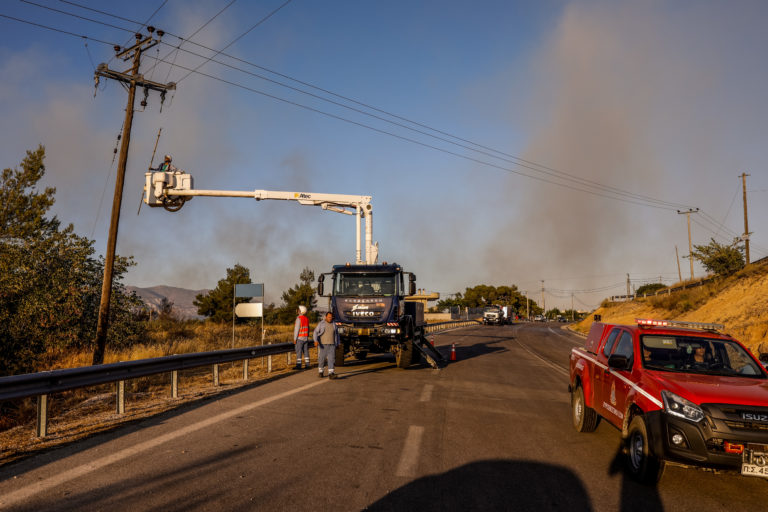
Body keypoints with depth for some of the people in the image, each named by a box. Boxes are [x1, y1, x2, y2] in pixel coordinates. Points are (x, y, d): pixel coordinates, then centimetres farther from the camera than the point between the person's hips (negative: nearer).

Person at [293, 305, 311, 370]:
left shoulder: (299, 318, -14)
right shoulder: (307, 319, 10)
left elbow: (296, 329, -16)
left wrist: (294, 339, -13)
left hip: (299, 338, -7)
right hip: (306, 338, 7)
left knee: (298, 352, -3)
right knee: (306, 352, 8)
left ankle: (298, 366, -3)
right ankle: (307, 365, 7)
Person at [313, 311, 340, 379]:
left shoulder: (334, 325, 6)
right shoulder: (321, 324, -4)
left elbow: (336, 334, 18)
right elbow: (315, 333, -12)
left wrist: (337, 344, 17)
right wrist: (316, 341, -29)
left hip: (331, 345, 2)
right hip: (323, 345, -2)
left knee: (331, 359, -10)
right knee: (321, 359, 4)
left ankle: (330, 374, -16)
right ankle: (320, 372, 24)